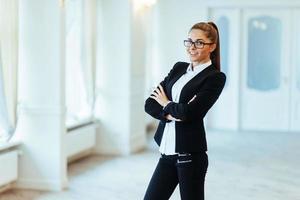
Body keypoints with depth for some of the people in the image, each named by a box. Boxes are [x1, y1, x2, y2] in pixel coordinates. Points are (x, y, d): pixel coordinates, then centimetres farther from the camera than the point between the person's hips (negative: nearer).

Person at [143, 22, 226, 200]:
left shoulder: (216, 77, -6)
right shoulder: (178, 68, 13)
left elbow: (190, 112, -19)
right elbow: (150, 104, 5)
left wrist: (166, 104, -1)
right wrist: (172, 114, -13)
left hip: (190, 154, -6)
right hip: (167, 152, 6)